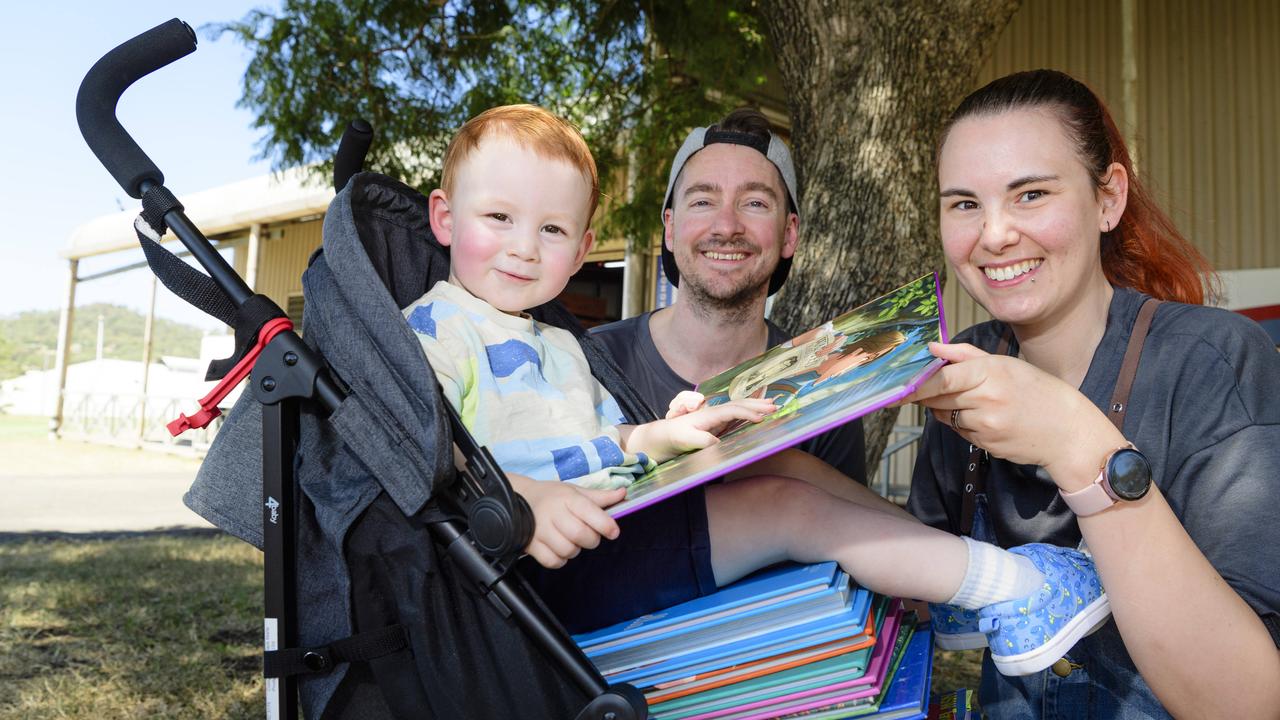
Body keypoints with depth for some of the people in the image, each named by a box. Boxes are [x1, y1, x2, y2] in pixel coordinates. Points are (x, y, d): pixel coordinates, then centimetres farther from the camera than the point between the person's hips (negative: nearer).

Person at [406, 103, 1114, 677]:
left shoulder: (556, 347, 22)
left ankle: (959, 596, 3)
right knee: (791, 509, -16)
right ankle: (1017, 586, -8)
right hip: (548, 567, -9)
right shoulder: (425, 333, -6)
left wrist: (664, 435, 5)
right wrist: (520, 500, -33)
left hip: (617, 520, 9)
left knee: (782, 460, 2)